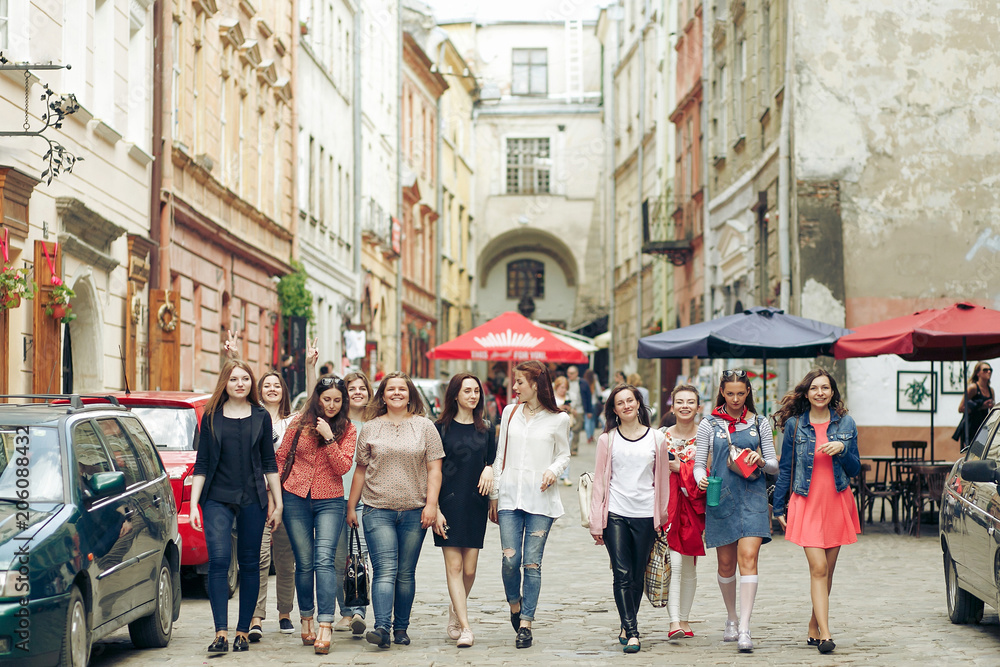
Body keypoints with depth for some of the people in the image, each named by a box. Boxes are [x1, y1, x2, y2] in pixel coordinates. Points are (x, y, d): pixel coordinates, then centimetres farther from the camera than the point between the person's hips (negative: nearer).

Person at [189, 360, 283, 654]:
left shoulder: (261, 417, 7)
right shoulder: (211, 417, 5)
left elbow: (269, 462, 11)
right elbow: (202, 464, 6)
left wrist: (278, 502, 7)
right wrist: (193, 504, 0)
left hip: (252, 500, 1)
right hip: (217, 498, -1)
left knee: (249, 564, 3)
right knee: (219, 560, -12)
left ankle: (243, 631, 11)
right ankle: (221, 633, -14)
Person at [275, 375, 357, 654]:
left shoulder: (347, 429, 1)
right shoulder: (300, 422, 3)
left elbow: (343, 467, -10)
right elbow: (281, 458, 11)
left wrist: (329, 438, -18)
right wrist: (275, 493, 9)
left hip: (329, 501, -1)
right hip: (296, 498, 2)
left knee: (324, 560, -15)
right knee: (304, 563, 6)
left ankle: (325, 626, -20)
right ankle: (306, 620, 21)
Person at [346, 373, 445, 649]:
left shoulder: (425, 427, 7)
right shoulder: (370, 428, 9)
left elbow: (434, 469, 4)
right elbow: (361, 470, 14)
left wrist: (431, 504, -6)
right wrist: (351, 507, 12)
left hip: (414, 512, 1)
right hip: (378, 511, -1)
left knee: (405, 573, 6)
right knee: (385, 570, -12)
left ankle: (401, 628, 15)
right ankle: (382, 627, -20)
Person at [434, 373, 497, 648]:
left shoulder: (486, 430, 11)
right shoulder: (441, 428, 1)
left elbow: (493, 460, 19)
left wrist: (489, 469, -6)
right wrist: (434, 508, -8)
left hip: (476, 504, 3)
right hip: (449, 503, -3)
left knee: (469, 568, 2)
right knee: (454, 565, -8)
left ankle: (456, 609, 29)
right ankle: (465, 627, -8)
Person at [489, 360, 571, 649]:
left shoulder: (558, 419, 1)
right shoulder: (510, 412, 10)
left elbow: (563, 454, 13)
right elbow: (500, 455, 13)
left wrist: (553, 470, -9)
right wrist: (494, 495, 12)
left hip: (540, 499, -2)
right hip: (510, 496, 2)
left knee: (532, 562, -3)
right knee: (510, 559, -6)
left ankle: (525, 624, 4)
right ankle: (514, 604, 22)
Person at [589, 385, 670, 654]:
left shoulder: (656, 438, 6)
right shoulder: (607, 439, 5)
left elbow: (663, 478, 12)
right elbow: (600, 480, 6)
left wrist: (662, 515, 12)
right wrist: (596, 521, 2)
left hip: (646, 515, 1)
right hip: (615, 514, -1)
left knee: (637, 576, 6)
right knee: (622, 575, -9)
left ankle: (627, 628, 20)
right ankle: (632, 633, -10)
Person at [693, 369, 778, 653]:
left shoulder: (759, 424, 10)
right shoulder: (709, 425, 7)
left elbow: (774, 466, 11)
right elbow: (699, 463, 7)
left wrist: (761, 461, -11)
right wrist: (701, 479, -15)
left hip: (752, 497, -1)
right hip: (720, 498, 1)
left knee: (748, 558, -14)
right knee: (726, 564, 8)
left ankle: (745, 628, -18)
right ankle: (731, 619, 29)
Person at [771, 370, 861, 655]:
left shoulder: (846, 424, 6)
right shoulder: (794, 425, 2)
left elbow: (855, 469, 9)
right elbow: (785, 469, 7)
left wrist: (842, 449, -10)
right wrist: (779, 508, 6)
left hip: (837, 503, 2)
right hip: (806, 504, -2)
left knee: (827, 570, 7)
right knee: (818, 569, -12)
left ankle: (814, 628, 20)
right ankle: (825, 634, -15)